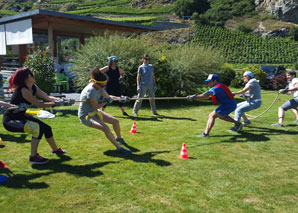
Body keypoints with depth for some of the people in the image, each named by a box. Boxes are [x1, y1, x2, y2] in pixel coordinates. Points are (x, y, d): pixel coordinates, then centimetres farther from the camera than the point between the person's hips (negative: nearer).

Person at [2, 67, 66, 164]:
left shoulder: (33, 87, -1)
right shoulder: (23, 90, -27)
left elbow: (46, 97, -8)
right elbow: (39, 105, -24)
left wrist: (58, 99, -25)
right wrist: (54, 104, -18)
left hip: (20, 116, 9)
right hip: (10, 120, -9)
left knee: (46, 128, 9)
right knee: (38, 128, -26)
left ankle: (55, 149, 32)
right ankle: (33, 157, -12)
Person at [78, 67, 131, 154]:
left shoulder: (99, 87, -3)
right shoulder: (91, 90, -29)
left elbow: (108, 96, 11)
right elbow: (95, 107, -23)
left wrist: (120, 98, -2)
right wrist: (106, 102, -9)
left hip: (94, 112, 9)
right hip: (85, 116, -9)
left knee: (115, 121, 4)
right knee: (106, 128, -28)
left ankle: (119, 138, 32)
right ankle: (119, 148, -14)